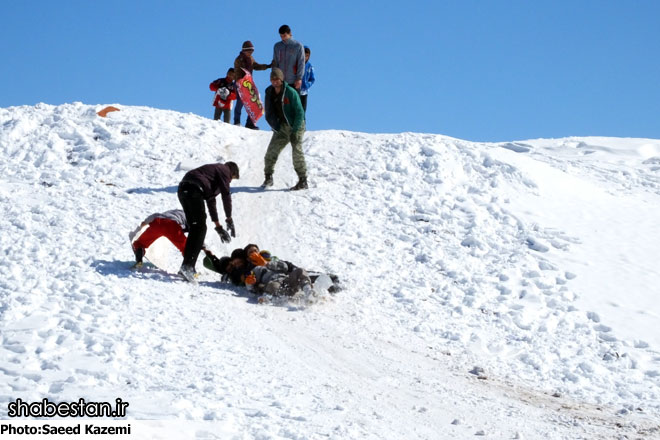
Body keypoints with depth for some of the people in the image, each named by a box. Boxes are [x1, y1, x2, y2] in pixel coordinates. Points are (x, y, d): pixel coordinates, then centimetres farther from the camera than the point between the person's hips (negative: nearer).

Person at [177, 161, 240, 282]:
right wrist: (229, 219, 6)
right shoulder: (224, 170, 11)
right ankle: (187, 266, -19)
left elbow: (211, 200, 37)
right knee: (200, 229, -8)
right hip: (194, 189, -9)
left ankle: (188, 267, 14)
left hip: (183, 190, 9)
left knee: (195, 229, 16)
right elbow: (226, 194, 0)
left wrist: (218, 226, 36)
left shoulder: (214, 169, 36)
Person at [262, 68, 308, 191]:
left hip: (295, 126, -5)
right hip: (281, 127, 5)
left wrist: (295, 130, -17)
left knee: (297, 152, -13)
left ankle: (303, 181, -6)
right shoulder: (269, 93, 2)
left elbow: (299, 112, -14)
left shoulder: (290, 92, -15)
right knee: (271, 152, 0)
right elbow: (269, 113, 12)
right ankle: (268, 178, 16)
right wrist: (275, 127, 1)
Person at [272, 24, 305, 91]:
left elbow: (301, 63, -4)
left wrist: (299, 78, -11)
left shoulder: (298, 45, -2)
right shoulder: (277, 46, 9)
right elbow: (275, 63, 12)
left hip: (294, 81, -3)